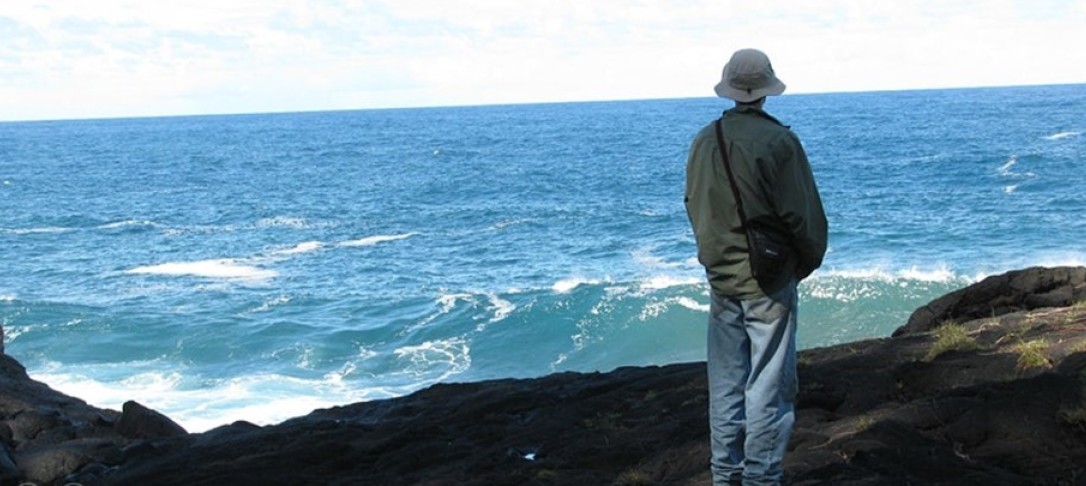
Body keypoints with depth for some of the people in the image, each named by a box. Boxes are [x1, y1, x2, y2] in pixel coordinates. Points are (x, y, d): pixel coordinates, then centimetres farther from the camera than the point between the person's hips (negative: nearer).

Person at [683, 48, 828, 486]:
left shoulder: (704, 141, 2)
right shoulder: (778, 141, -16)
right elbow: (804, 214, -13)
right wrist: (809, 261, 4)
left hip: (721, 280, 6)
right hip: (769, 283, -6)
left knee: (725, 385, 14)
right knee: (768, 385, 1)